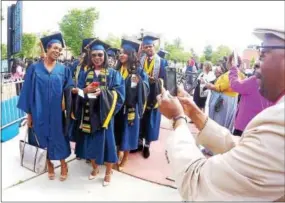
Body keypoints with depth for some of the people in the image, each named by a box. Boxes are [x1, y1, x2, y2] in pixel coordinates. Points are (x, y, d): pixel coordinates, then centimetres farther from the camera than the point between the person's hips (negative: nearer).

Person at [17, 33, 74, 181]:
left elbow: (68, 91, 2)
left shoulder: (63, 70, 2)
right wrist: (29, 113, -3)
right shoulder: (34, 68, -1)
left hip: (56, 112, 0)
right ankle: (49, 163, 32)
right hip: (39, 111, 0)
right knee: (43, 138, 11)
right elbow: (28, 91, 0)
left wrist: (67, 110, -9)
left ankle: (63, 164, 28)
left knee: (58, 137, 9)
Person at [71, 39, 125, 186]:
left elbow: (118, 93, -8)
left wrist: (102, 92, -22)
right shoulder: (85, 73, 9)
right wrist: (86, 90, -17)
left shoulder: (113, 73, 1)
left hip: (104, 113, -3)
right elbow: (78, 92, 5)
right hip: (88, 113, 3)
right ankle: (95, 167, 33)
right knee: (91, 141, 10)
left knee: (105, 141, 1)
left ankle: (108, 172, 20)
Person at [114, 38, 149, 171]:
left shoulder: (138, 70, -8)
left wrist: (139, 82, -30)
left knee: (127, 131, 6)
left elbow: (145, 88, -12)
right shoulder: (117, 69, 5)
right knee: (118, 130, 14)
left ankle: (124, 159, 21)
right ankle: (119, 151, 35)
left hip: (131, 106, -4)